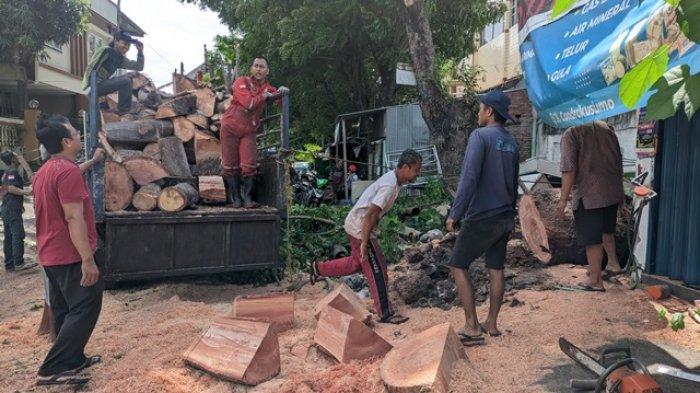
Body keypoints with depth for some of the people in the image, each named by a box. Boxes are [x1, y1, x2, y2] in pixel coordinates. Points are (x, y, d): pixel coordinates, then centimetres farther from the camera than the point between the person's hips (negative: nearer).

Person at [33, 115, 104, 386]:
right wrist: (88, 259, -25)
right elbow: (74, 218, -26)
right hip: (71, 255, -10)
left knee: (64, 310, 16)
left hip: (51, 254, 10)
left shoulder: (45, 171, 11)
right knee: (85, 309, -3)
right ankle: (52, 370, -2)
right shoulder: (68, 171, -21)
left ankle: (73, 360, 27)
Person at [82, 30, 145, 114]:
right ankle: (123, 111, -15)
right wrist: (88, 88, -20)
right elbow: (91, 67, -15)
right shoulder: (105, 51, -11)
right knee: (125, 81, -23)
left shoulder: (121, 59, 12)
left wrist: (140, 51, -3)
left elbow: (139, 67, 8)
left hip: (104, 83, 9)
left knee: (131, 76, 6)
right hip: (95, 86, -9)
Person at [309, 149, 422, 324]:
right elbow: (370, 214, -28)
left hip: (355, 225, 10)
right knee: (377, 270, -3)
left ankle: (318, 268, 34)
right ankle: (385, 313, 5)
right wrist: (364, 243, -26)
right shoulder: (390, 186, -24)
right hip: (360, 228, -10)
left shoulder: (391, 178, 7)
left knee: (357, 263, 23)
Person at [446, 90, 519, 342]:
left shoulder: (481, 136, -13)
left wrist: (454, 214, -16)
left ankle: (472, 326, 1)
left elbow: (469, 179, -21)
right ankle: (492, 323, 21)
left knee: (458, 266, 1)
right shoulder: (511, 142, 11)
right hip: (506, 217, 8)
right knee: (496, 269, 13)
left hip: (481, 217, -8)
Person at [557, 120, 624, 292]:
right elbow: (619, 160, 17)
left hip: (588, 195, -7)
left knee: (592, 238, 4)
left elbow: (569, 169, -17)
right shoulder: (606, 128, 10)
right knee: (607, 230, 28)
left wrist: (563, 199, -15)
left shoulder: (571, 133, -9)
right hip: (613, 191, 7)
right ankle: (613, 263, 34)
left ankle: (595, 280, 13)